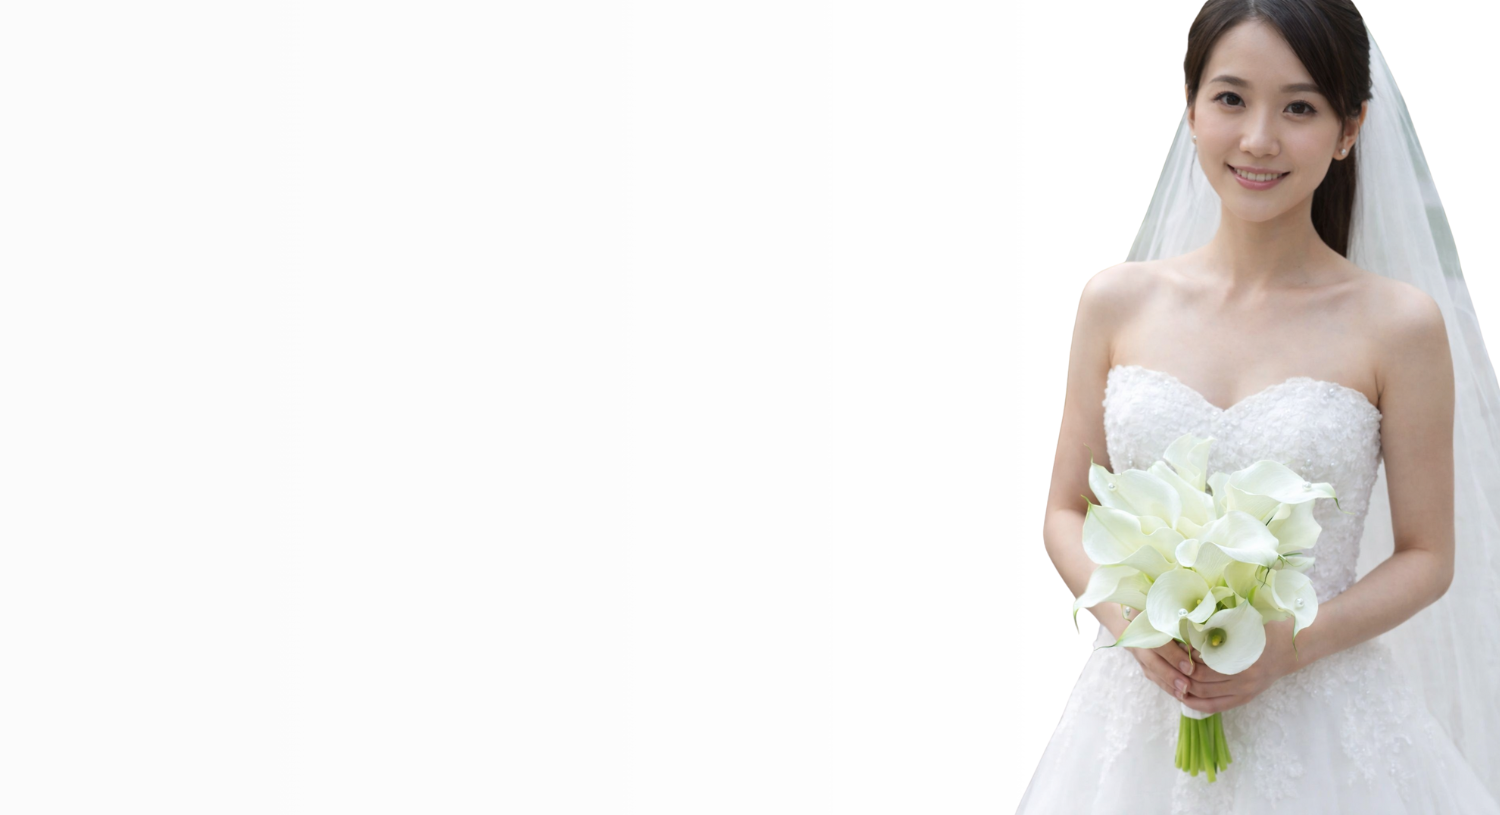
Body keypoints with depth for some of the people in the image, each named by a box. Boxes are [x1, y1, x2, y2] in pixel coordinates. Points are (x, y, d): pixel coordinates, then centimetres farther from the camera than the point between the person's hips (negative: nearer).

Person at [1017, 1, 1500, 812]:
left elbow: (1428, 555, -1)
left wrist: (1292, 645, -15)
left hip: (1319, 728, -2)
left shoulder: (1399, 325, -6)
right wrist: (1129, 617, -11)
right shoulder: (1118, 303, 1)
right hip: (1139, 715, 2)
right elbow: (1068, 511, 7)